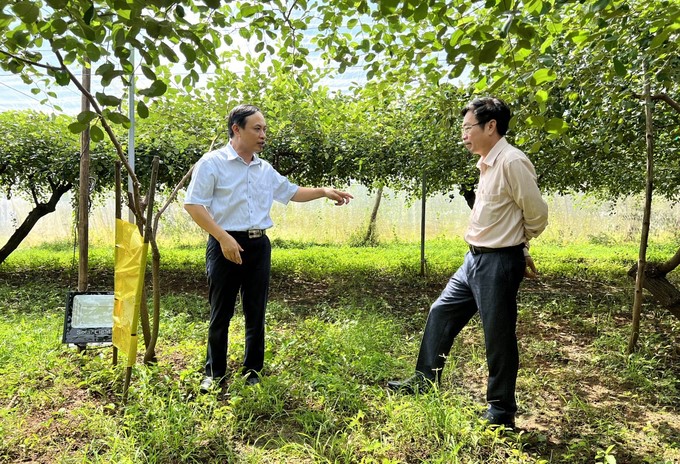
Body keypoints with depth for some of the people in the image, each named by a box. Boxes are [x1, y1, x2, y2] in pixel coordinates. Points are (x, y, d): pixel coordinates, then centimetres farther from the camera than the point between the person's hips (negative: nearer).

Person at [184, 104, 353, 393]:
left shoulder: (265, 169, 13)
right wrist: (224, 238, -18)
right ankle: (214, 375, 22)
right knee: (221, 314, 5)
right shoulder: (212, 162, -5)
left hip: (259, 245, 5)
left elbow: (291, 192, 22)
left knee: (256, 313, 10)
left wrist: (324, 191, 9)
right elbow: (193, 205, -10)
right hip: (226, 244, -5)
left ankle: (252, 373, 24)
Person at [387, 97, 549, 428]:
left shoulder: (512, 162, -17)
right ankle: (424, 382, 31)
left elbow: (537, 215, -12)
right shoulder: (487, 164, 11)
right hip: (474, 258, 10)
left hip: (498, 263, -9)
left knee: (498, 337, 4)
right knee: (441, 313, 16)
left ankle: (502, 412, 23)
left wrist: (518, 245, 4)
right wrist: (514, 245, 9)